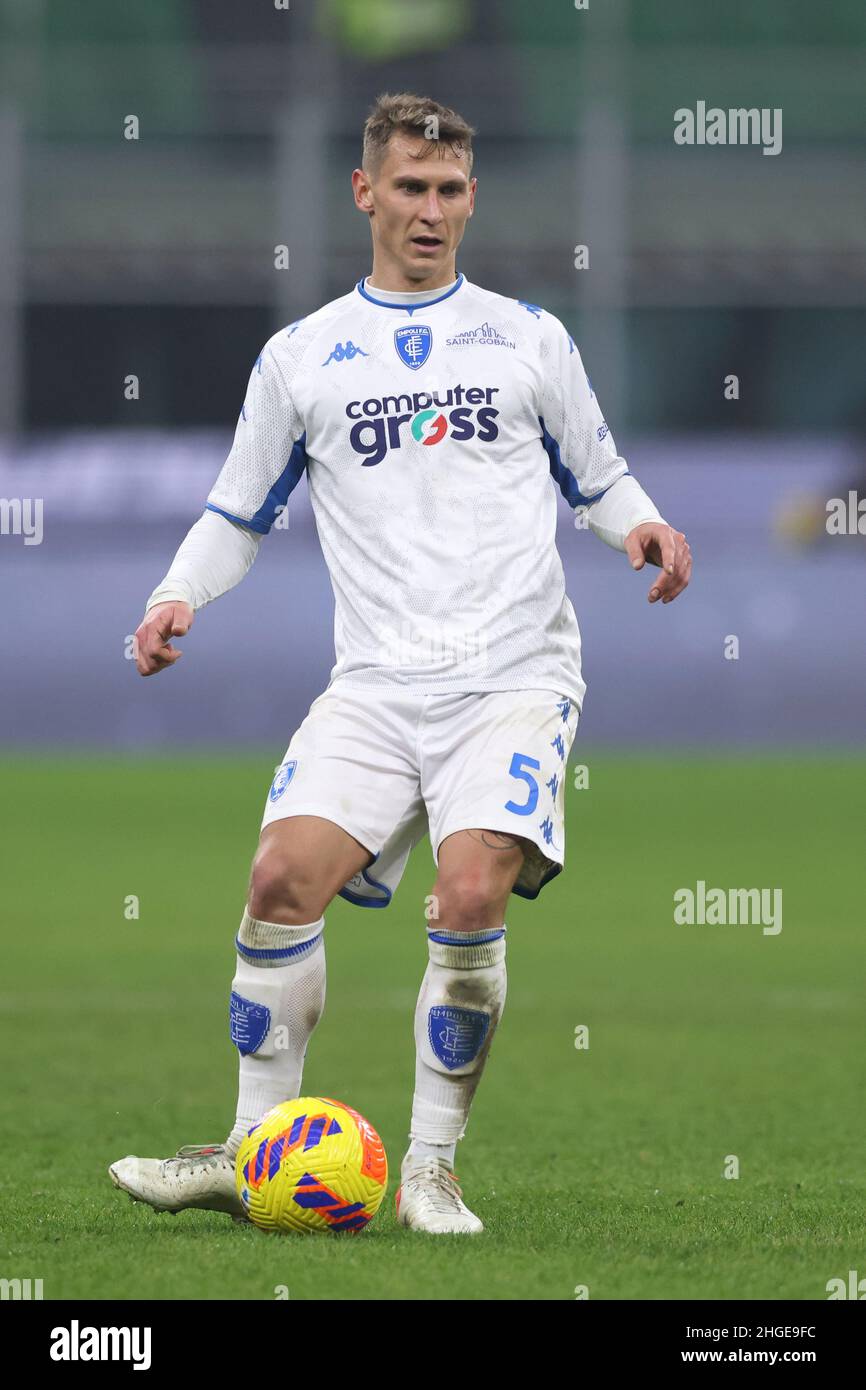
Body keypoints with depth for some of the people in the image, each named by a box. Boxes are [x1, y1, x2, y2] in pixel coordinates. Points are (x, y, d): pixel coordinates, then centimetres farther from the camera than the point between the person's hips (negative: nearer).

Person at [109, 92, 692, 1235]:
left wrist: (642, 525, -2)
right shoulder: (301, 357, 14)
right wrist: (177, 596, 2)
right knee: (284, 877, -17)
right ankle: (253, 1154, -3)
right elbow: (241, 511, 21)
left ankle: (432, 1168, -8)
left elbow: (597, 477, 20)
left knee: (471, 896, -22)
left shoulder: (528, 338, 13)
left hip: (515, 678, -2)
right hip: (377, 686, 2)